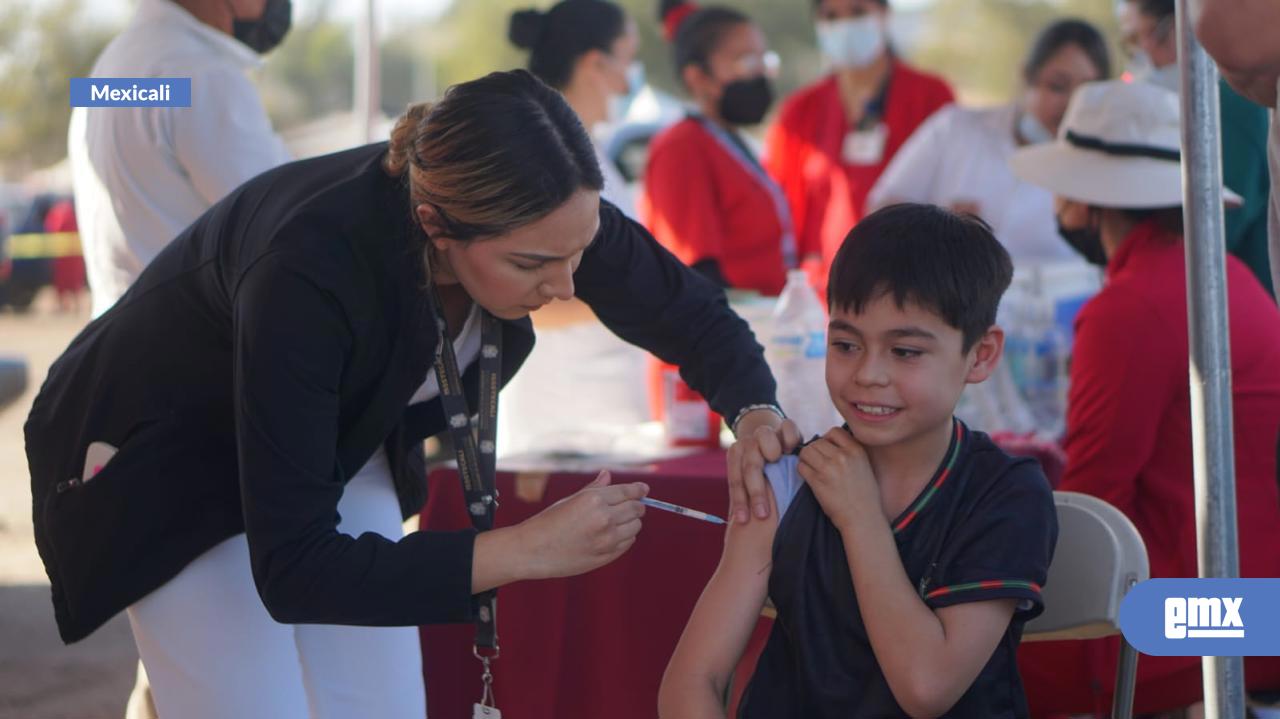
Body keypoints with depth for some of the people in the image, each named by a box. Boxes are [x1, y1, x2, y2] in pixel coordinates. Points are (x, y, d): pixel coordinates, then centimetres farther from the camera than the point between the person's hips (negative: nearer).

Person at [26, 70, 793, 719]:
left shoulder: (542, 216, -26)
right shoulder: (309, 269, -42)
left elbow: (688, 313, -6)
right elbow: (291, 569, -40)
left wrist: (758, 416, -26)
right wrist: (527, 549, -43)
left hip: (336, 444, 6)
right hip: (172, 459, -5)